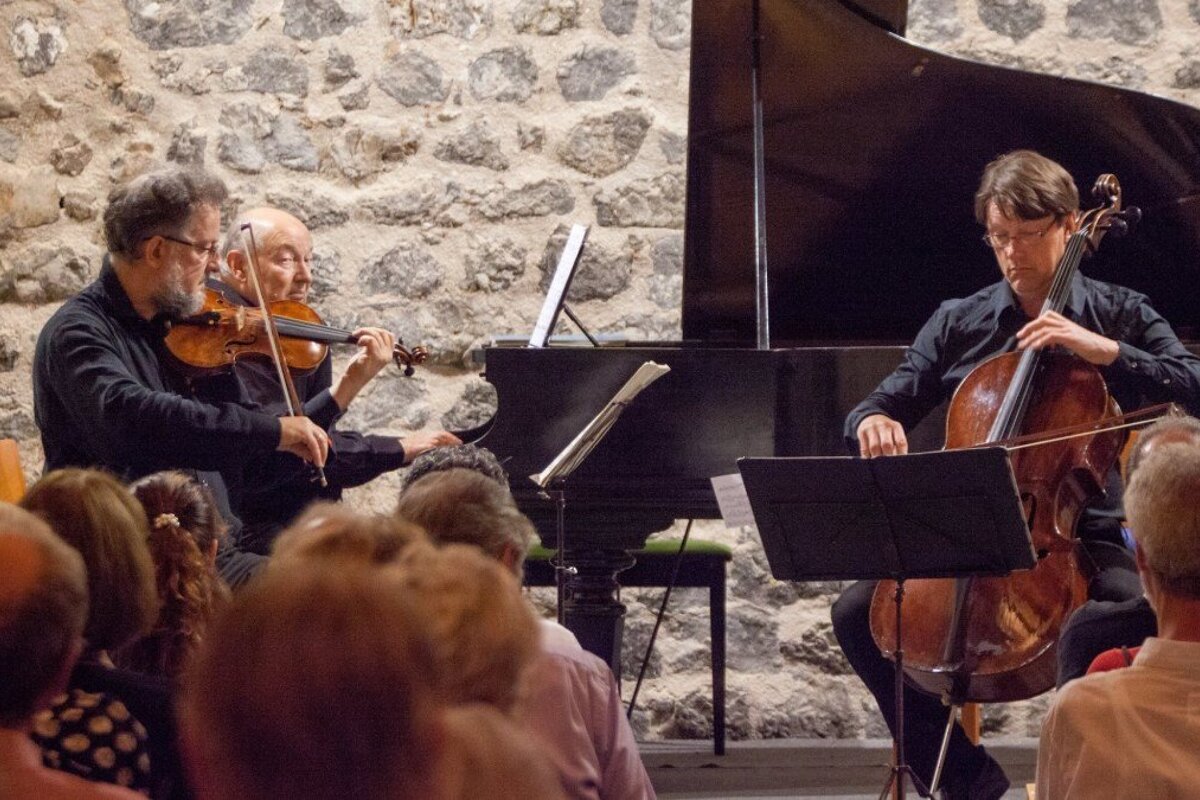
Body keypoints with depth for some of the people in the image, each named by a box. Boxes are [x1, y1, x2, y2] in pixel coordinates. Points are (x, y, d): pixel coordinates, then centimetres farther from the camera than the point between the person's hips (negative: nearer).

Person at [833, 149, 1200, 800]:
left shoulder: (1118, 314, 4)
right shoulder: (957, 323, 10)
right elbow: (886, 404, 9)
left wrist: (1103, 350, -21)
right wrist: (873, 423, -16)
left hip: (1077, 534, -3)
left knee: (1134, 608, -35)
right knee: (858, 613, -17)